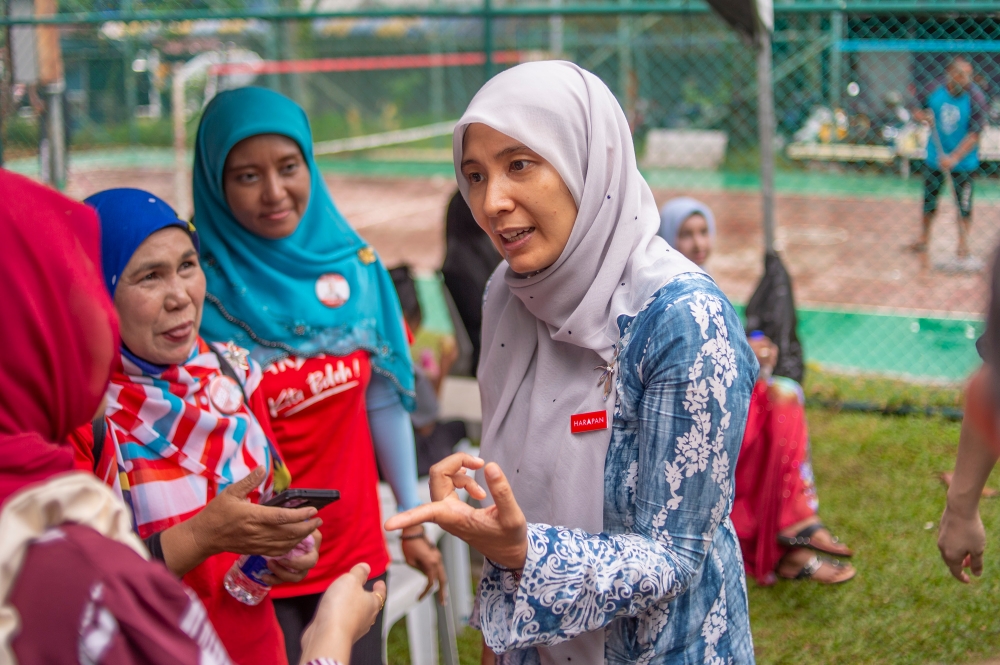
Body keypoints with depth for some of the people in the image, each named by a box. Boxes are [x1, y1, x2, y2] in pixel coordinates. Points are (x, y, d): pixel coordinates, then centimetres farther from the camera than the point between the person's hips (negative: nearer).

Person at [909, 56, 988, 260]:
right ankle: (923, 239, 34)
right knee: (929, 200, 16)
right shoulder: (933, 90, -11)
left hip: (964, 161, -3)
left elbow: (974, 134, -21)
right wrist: (923, 117, -19)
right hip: (934, 157, 3)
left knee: (964, 204, 2)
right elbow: (918, 111, 5)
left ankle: (963, 244, 16)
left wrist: (954, 158, -29)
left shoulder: (975, 97, -20)